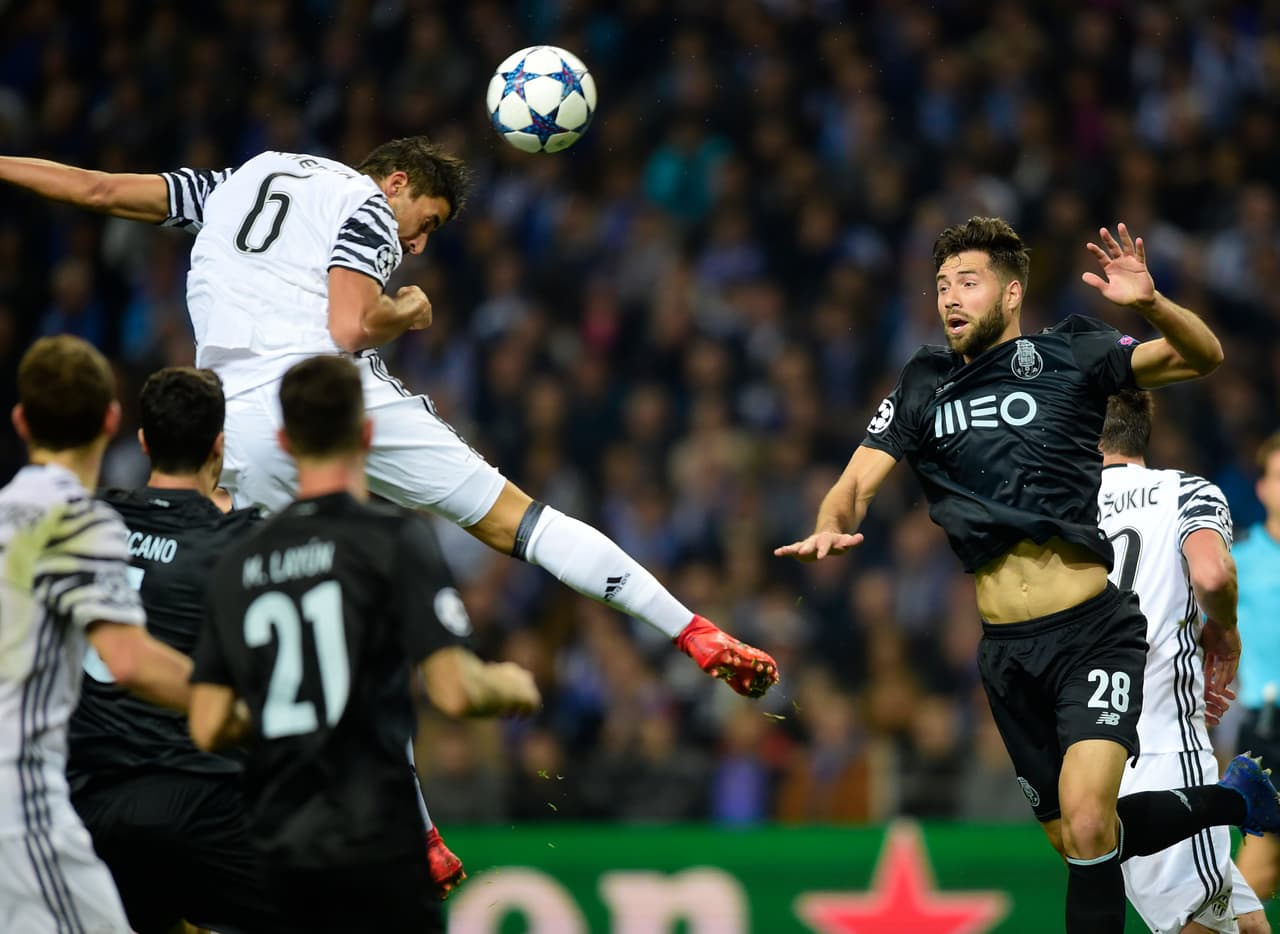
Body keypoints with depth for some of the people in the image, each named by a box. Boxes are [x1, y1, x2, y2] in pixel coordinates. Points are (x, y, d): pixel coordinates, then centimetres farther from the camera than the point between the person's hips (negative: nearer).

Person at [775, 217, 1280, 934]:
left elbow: (1204, 357, -2)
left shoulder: (1069, 358, 1)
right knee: (1075, 840, 14)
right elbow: (859, 482, 6)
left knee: (1086, 819, -25)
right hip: (1006, 652, 5)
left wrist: (1149, 303, -22)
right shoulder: (923, 388, 12)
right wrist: (832, 526, -18)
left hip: (1091, 632, -5)